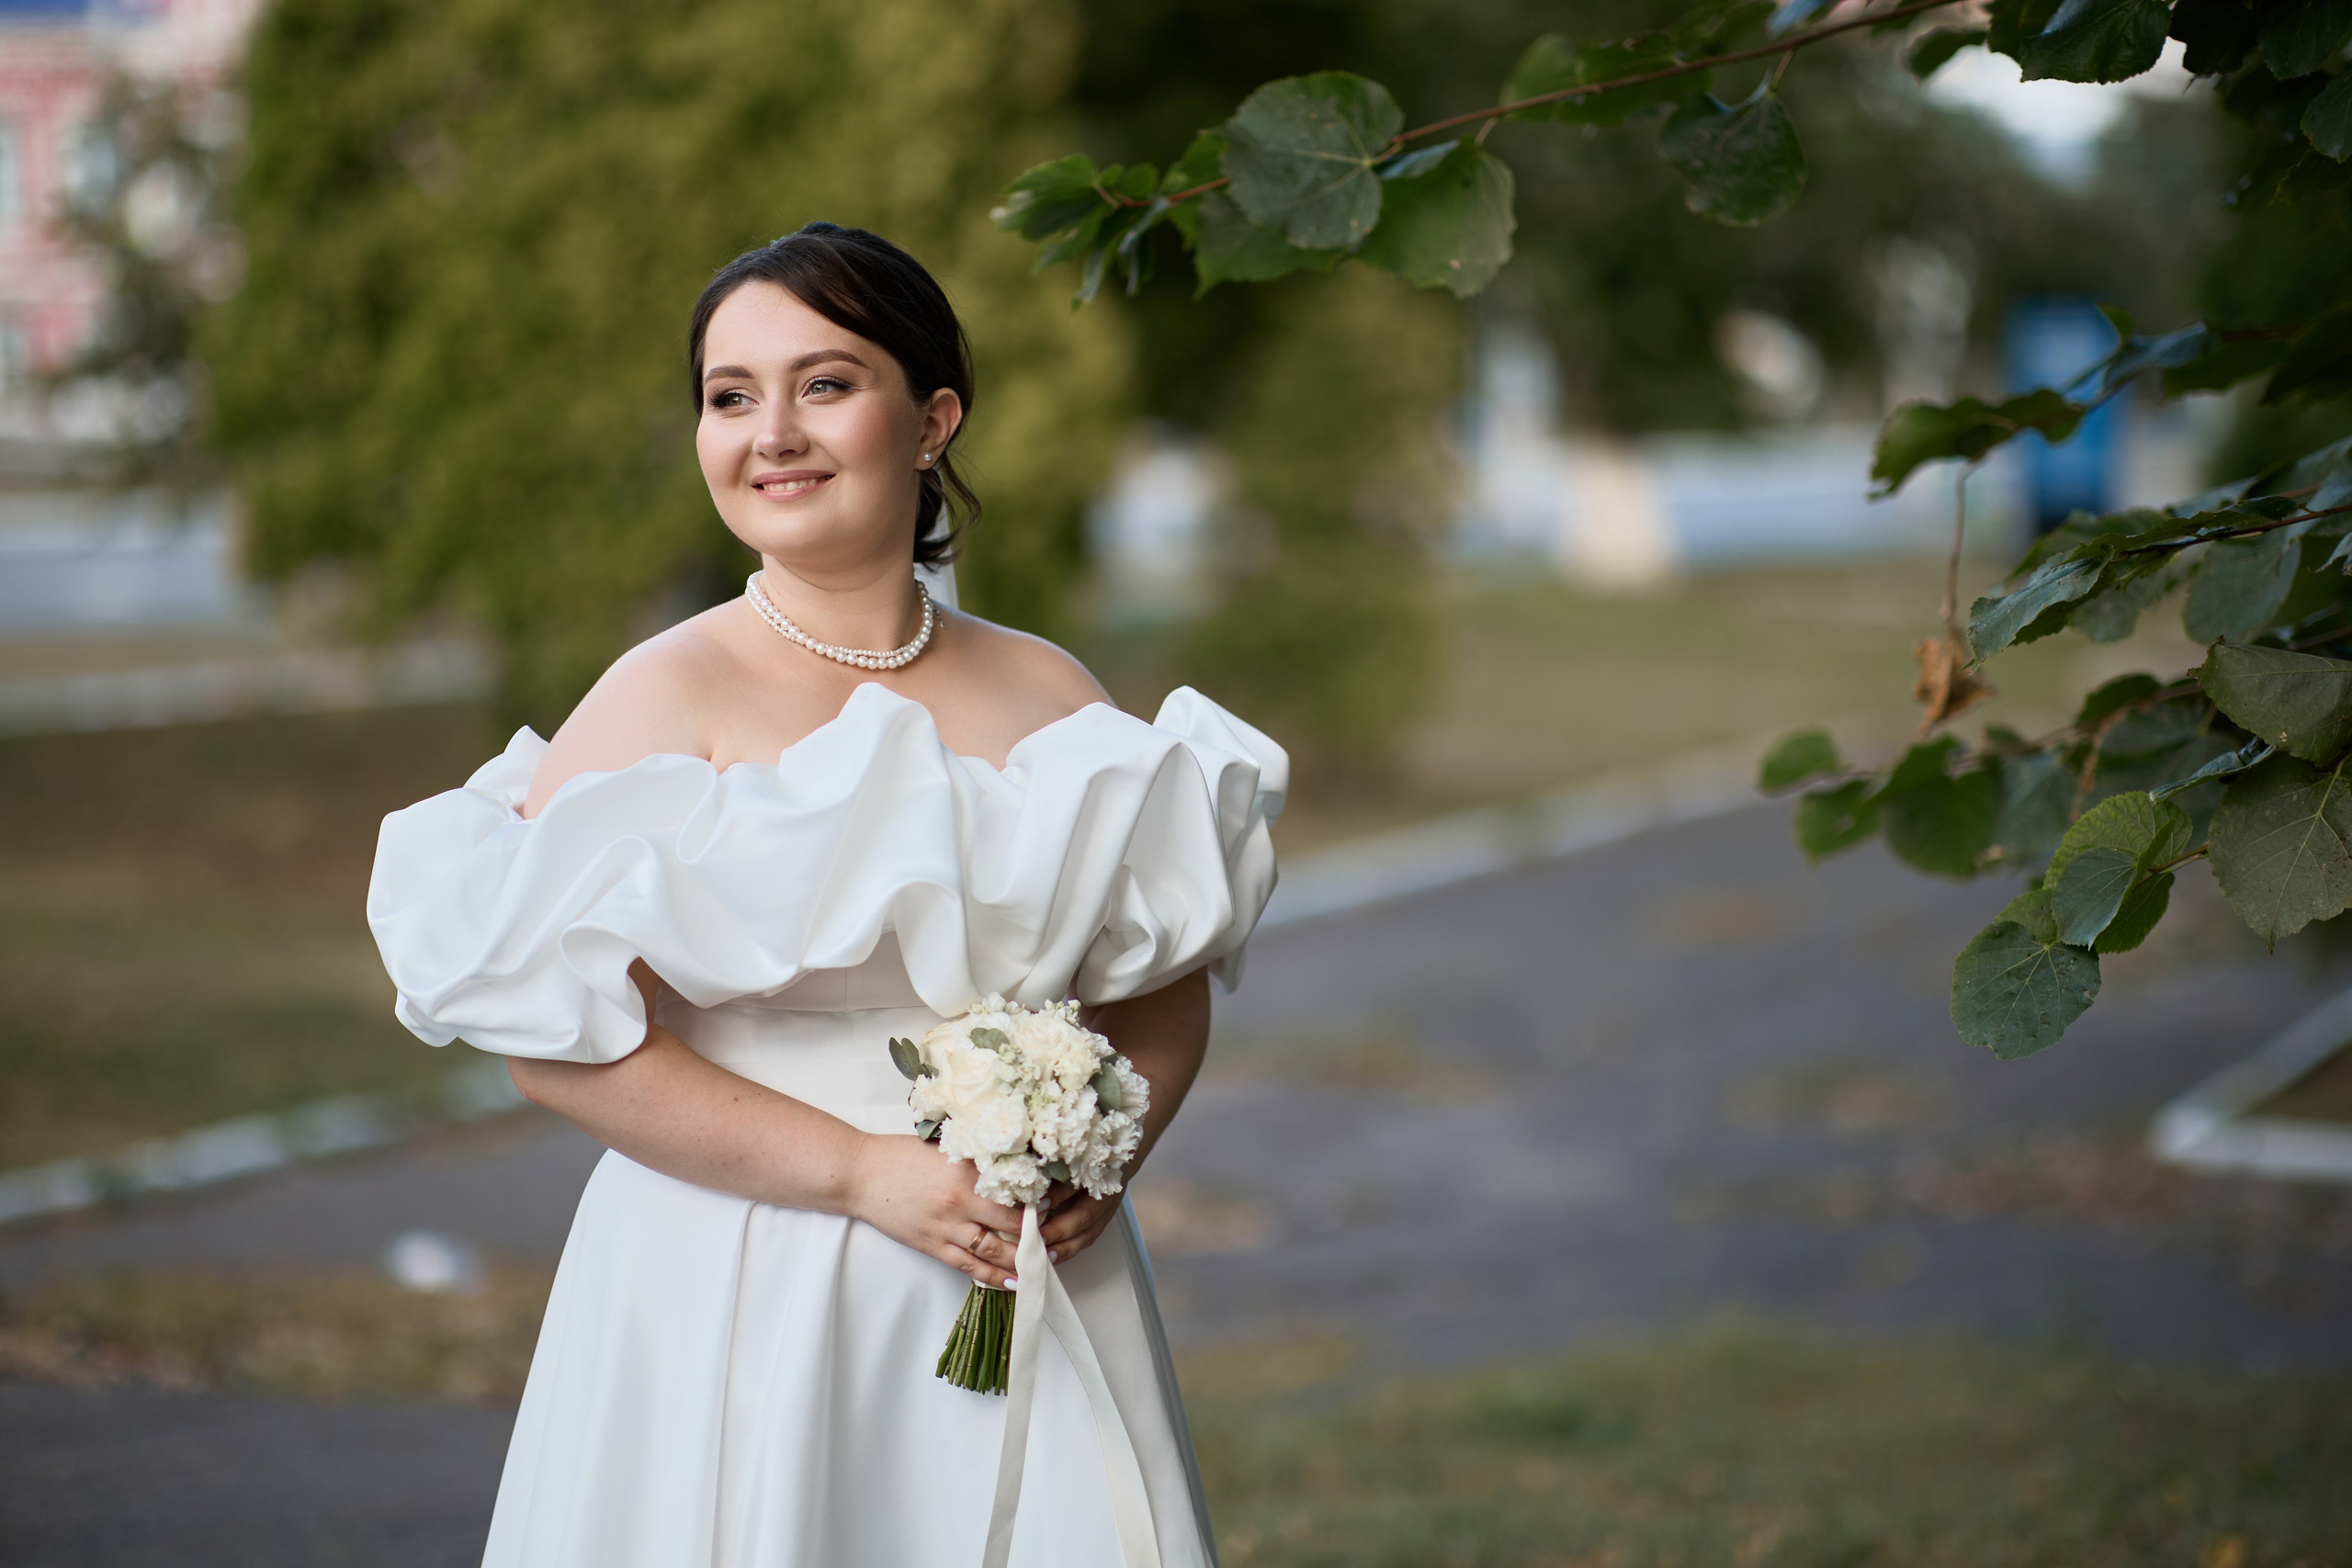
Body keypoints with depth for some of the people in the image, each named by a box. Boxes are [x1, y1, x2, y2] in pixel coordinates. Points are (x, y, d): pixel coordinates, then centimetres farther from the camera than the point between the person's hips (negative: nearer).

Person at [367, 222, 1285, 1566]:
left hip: (1031, 1291, 4)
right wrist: (864, 1171, -16)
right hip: (745, 1304, -3)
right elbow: (557, 1037, -13)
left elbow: (1169, 976, 15)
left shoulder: (1053, 697, 6)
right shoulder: (668, 699, -7)